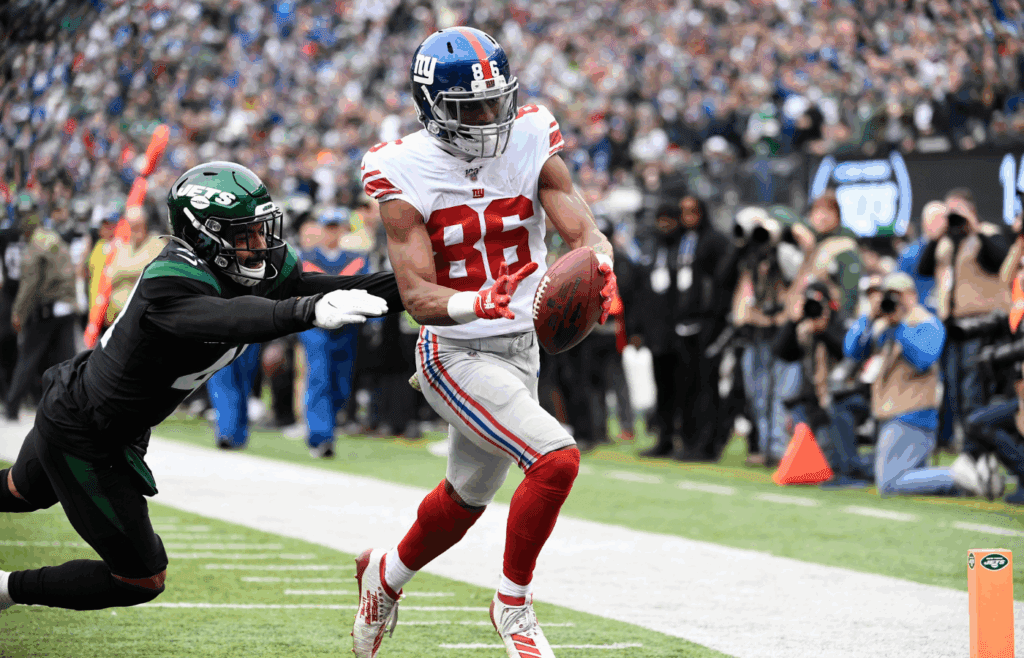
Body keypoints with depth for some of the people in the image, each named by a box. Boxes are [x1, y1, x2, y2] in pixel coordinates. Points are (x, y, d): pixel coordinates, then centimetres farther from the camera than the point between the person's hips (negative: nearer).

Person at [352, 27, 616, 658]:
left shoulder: (531, 145, -5)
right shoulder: (405, 176, -15)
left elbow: (587, 233, -10)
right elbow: (418, 296, -20)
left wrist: (598, 268, -34)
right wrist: (476, 304, -41)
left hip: (522, 347, 6)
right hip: (457, 354, -6)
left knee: (467, 498, 22)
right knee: (556, 460, -23)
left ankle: (387, 573, 51)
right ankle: (514, 603, -3)